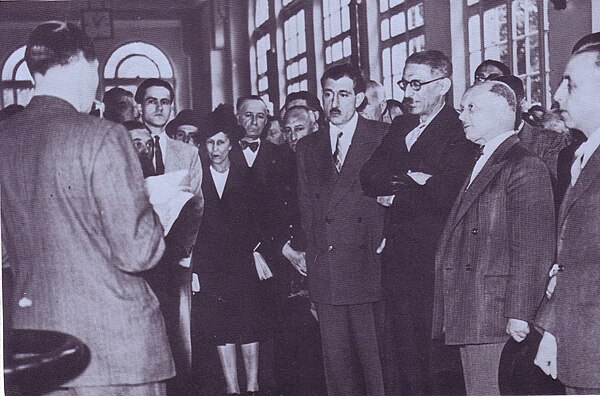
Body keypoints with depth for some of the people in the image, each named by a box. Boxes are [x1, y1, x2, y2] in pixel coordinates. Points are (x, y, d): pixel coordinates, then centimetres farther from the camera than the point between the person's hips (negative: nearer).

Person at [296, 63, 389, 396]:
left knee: (375, 360, -2)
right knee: (336, 364, 6)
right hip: (325, 277, 4)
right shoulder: (307, 147, 17)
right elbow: (307, 209, 15)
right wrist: (313, 262, 8)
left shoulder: (383, 137, 4)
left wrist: (381, 242, -8)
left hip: (368, 268, -4)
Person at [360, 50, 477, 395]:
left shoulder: (459, 132, -9)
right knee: (400, 352, 12)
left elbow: (445, 195, -20)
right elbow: (370, 178, 6)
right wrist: (412, 180, -12)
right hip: (397, 256, 7)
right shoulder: (400, 126, 15)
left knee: (435, 356, -1)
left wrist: (398, 197, -7)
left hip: (435, 259, -7)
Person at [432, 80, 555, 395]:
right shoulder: (480, 166, 20)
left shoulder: (526, 168, -10)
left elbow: (533, 249, -16)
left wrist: (519, 313, -19)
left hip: (494, 314, -9)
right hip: (468, 313, 9)